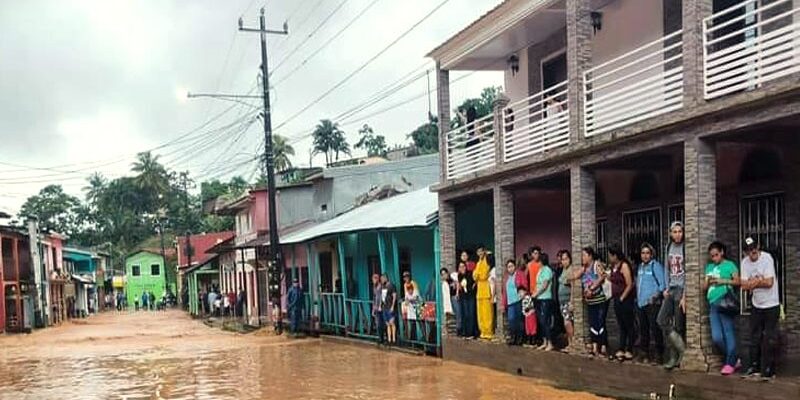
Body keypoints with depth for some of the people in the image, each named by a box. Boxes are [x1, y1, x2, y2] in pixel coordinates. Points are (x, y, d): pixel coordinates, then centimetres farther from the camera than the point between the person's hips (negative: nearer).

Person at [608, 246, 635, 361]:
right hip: (617, 300, 8)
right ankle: (621, 350, 16)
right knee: (621, 326, 12)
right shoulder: (613, 267, 11)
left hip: (625, 300, -8)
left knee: (629, 325, 0)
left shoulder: (624, 266, -12)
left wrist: (622, 298, -13)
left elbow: (630, 285, -15)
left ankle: (629, 351, 4)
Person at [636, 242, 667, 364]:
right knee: (643, 330, 14)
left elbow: (663, 284, -11)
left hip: (652, 304, -8)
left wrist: (656, 295, -16)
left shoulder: (656, 266, -8)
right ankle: (645, 353, 24)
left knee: (655, 329, -6)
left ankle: (659, 354, 1)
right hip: (640, 303, 8)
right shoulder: (640, 267, 14)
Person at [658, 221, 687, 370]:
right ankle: (681, 350, 4)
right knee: (662, 320, -4)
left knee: (678, 325, -2)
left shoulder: (685, 248, -8)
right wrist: (667, 288, 4)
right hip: (671, 290, 6)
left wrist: (685, 296, -15)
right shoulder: (669, 248, 11)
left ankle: (676, 357, 8)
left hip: (682, 289, -6)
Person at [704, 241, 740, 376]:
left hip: (724, 303, -6)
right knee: (716, 337, 0)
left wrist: (722, 281, -10)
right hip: (713, 305, 6)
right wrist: (708, 281, 1)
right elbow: (704, 287, 22)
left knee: (728, 333, -5)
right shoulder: (709, 267, 22)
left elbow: (737, 281, -4)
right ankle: (732, 358, 16)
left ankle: (730, 362, 3)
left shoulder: (729, 265, 6)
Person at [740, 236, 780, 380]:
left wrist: (753, 282, -10)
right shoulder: (745, 262, -1)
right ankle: (755, 367, 22)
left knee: (770, 340, -2)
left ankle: (768, 370, 4)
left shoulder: (767, 258, -17)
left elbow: (769, 282, -22)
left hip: (771, 305, -6)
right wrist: (759, 281, -17)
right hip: (756, 306, 6)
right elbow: (744, 286, -4)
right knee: (754, 338, 12)